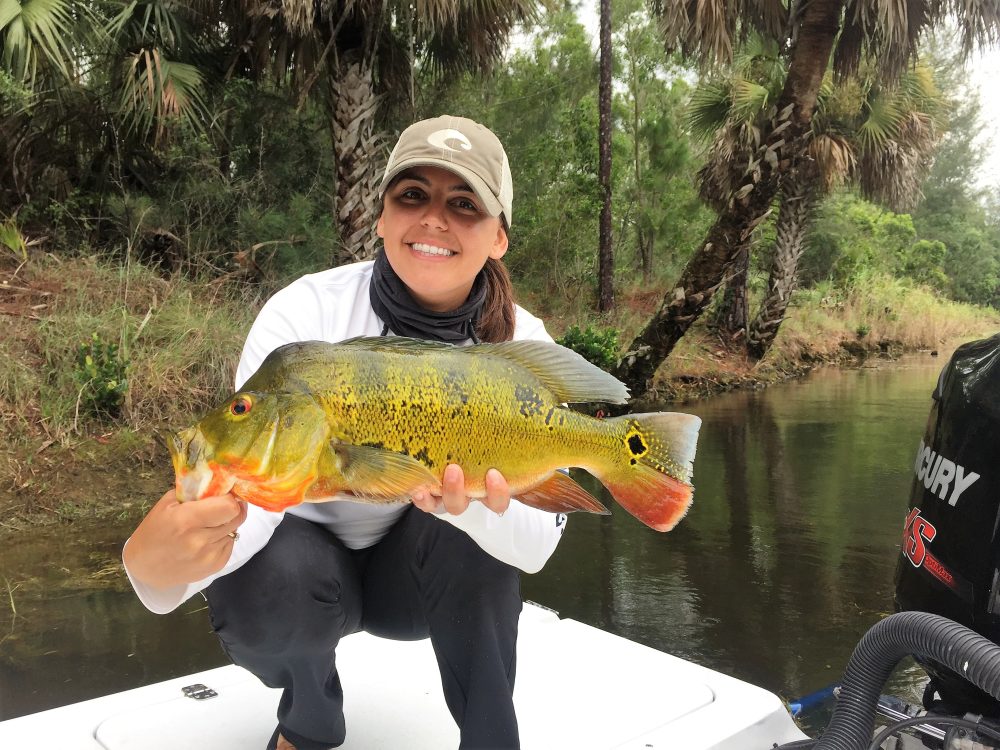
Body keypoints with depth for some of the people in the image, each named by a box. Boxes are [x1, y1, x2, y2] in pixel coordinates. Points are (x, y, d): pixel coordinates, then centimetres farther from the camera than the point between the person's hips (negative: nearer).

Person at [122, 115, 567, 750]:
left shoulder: (522, 343, -18)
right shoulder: (305, 313, -23)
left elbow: (540, 541, -23)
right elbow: (251, 486, -30)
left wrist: (475, 505, -45)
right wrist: (158, 561, -52)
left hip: (420, 572, 1)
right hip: (300, 549, 0)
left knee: (475, 538, -29)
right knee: (280, 582, -31)